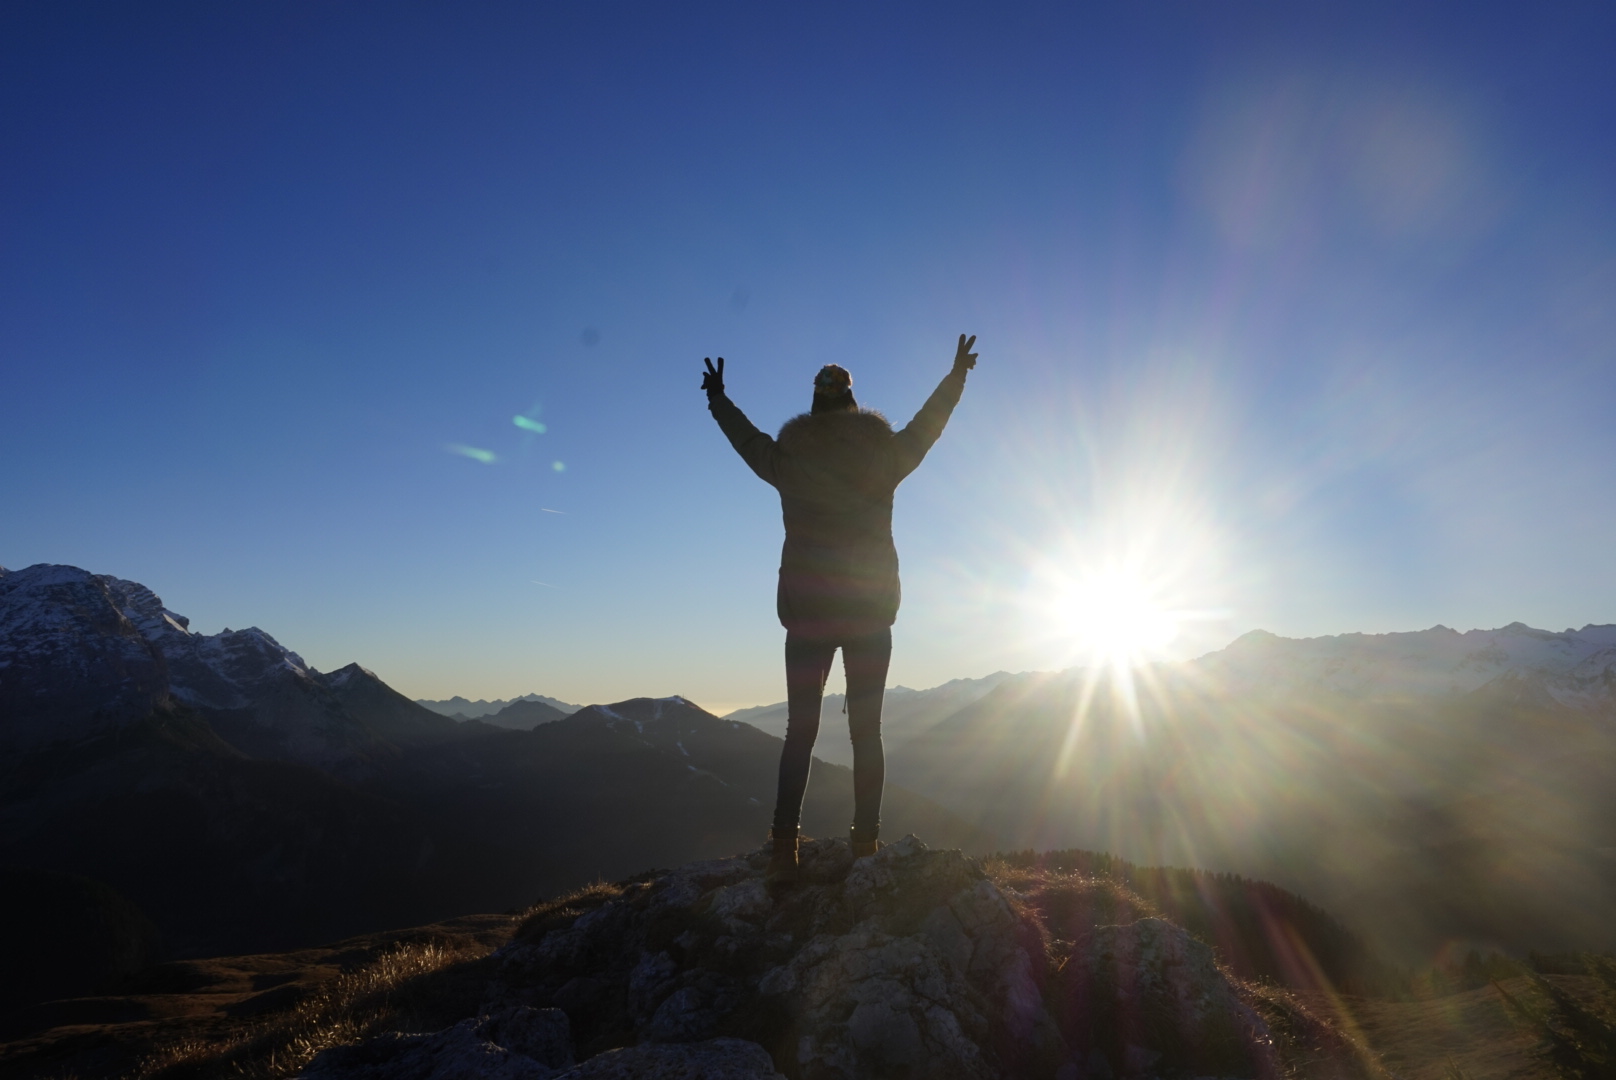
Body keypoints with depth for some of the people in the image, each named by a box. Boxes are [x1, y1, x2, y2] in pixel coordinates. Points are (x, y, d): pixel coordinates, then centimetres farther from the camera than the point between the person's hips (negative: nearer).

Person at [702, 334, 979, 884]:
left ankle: (783, 851, -3)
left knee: (800, 731, 4)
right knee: (866, 731, 4)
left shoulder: (789, 461, 3)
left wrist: (717, 399, 40)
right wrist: (956, 375, 35)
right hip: (870, 614, 0)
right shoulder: (882, 458, 3)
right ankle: (866, 847, 3)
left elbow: (748, 439, 21)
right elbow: (926, 425, 19)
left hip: (806, 614, 0)